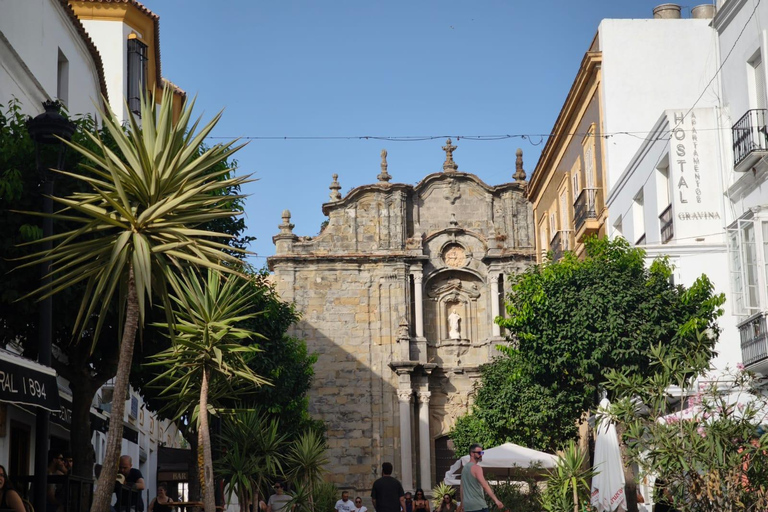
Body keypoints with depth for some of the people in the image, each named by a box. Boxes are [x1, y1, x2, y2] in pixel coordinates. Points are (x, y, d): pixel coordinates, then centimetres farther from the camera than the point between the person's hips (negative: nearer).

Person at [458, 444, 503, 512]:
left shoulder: (464, 468, 17)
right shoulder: (476, 468, -10)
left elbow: (462, 488, 22)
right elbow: (485, 486, -21)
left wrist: (462, 504, 28)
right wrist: (496, 500, -27)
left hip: (467, 505, 9)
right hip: (478, 505, -9)